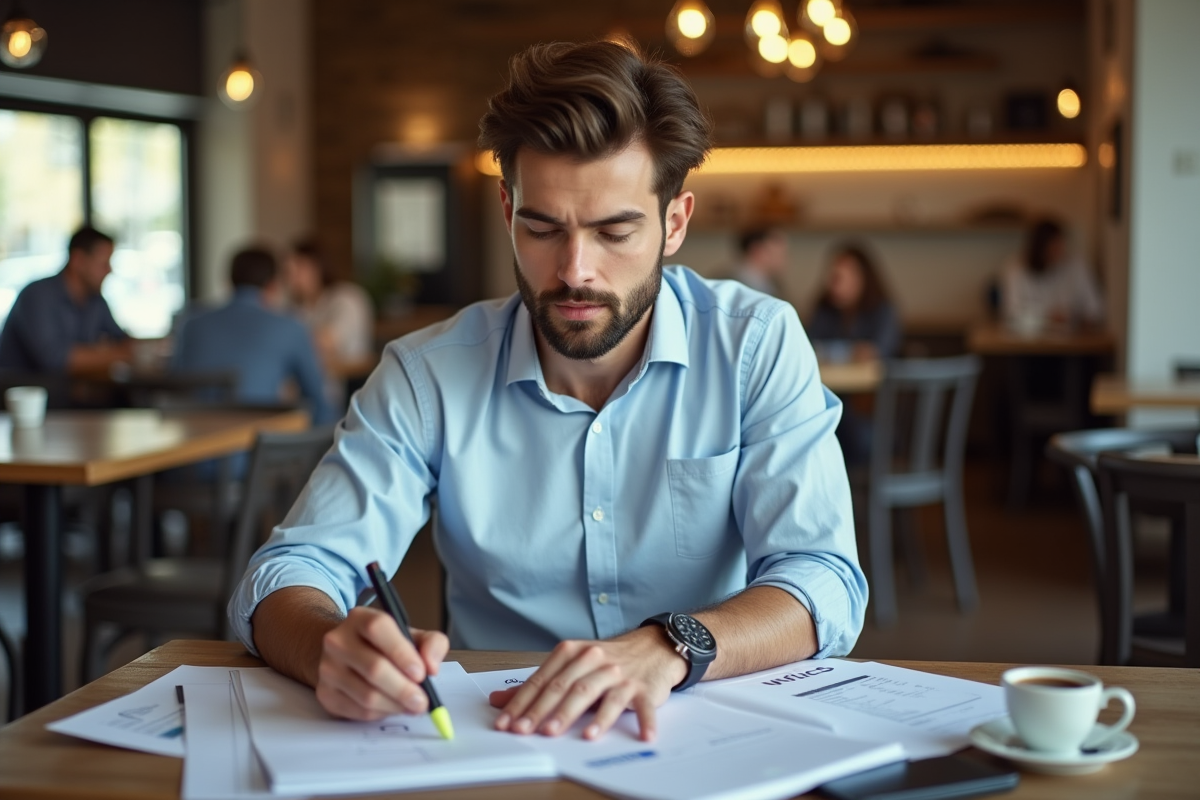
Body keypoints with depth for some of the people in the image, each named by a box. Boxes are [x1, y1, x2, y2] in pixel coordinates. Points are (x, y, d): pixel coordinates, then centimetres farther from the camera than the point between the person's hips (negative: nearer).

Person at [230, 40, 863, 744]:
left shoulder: (760, 347, -6)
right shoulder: (427, 375, -4)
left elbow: (825, 583, -14)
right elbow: (290, 576, -7)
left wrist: (668, 647, -35)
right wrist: (331, 647, -32)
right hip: (495, 739, 1)